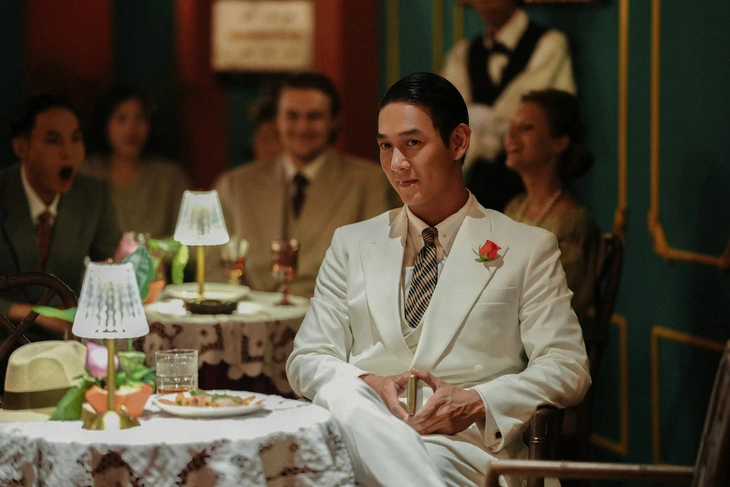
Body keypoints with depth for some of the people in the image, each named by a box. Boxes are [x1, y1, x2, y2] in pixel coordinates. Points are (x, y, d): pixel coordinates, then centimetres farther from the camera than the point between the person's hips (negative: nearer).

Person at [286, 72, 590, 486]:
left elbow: (567, 368, 5)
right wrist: (368, 385, -8)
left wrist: (476, 403, -14)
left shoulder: (528, 249, 13)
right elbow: (308, 359, 16)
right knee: (345, 399, -37)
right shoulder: (351, 245, 22)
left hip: (467, 447, -4)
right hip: (365, 430, 4)